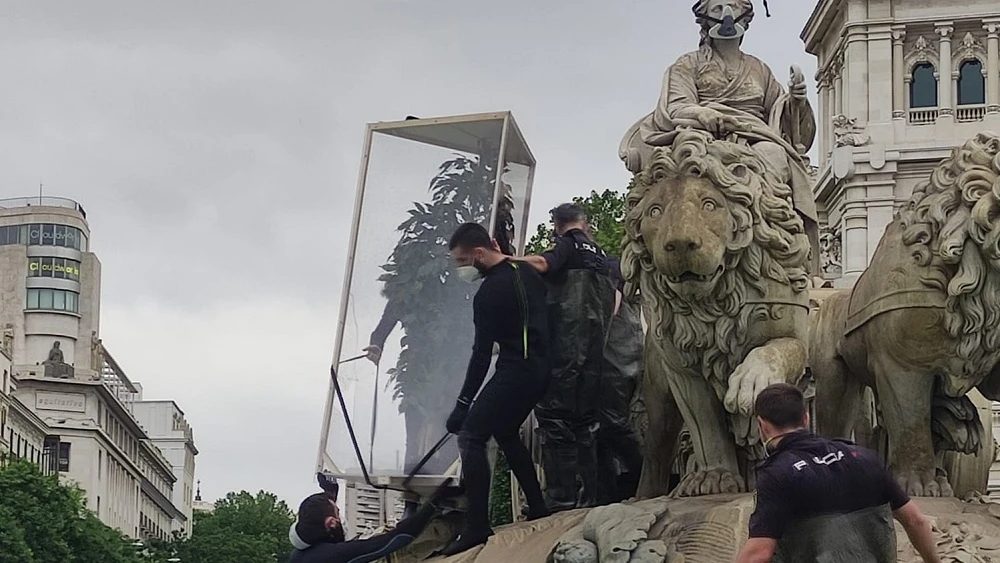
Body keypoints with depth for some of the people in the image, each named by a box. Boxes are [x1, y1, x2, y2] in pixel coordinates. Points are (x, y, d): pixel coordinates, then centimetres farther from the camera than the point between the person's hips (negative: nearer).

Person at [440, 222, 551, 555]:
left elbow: (482, 353, -15)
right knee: (505, 433, 25)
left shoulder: (490, 293, -15)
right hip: (540, 368, 10)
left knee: (470, 437, -11)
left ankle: (477, 528, -17)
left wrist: (463, 404, -11)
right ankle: (538, 509, 25)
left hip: (515, 372, -10)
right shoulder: (528, 271, 10)